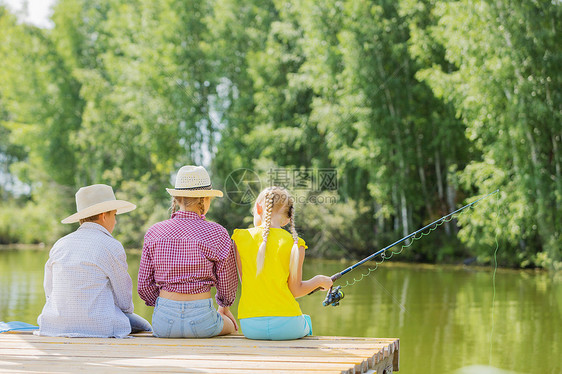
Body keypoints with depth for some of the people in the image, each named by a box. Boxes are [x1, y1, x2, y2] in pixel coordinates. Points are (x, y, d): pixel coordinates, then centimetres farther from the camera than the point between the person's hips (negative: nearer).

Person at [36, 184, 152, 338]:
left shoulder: (59, 245, 7)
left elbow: (49, 291, 12)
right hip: (98, 327, -6)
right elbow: (124, 301, -2)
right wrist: (128, 309, 21)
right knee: (144, 327, 23)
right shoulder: (112, 247, -8)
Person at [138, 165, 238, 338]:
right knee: (230, 324, 34)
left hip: (163, 321, 2)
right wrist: (224, 305, 23)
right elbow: (227, 283, 0)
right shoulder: (216, 233, -9)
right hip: (201, 321, -2)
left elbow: (144, 286, 4)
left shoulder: (154, 233, 0)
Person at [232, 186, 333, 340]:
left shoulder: (241, 237, -1)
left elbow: (246, 282, 5)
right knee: (306, 322, 33)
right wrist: (320, 281, 15)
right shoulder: (294, 244, -5)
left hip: (250, 327, 2)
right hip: (285, 325, -2)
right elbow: (295, 290, -2)